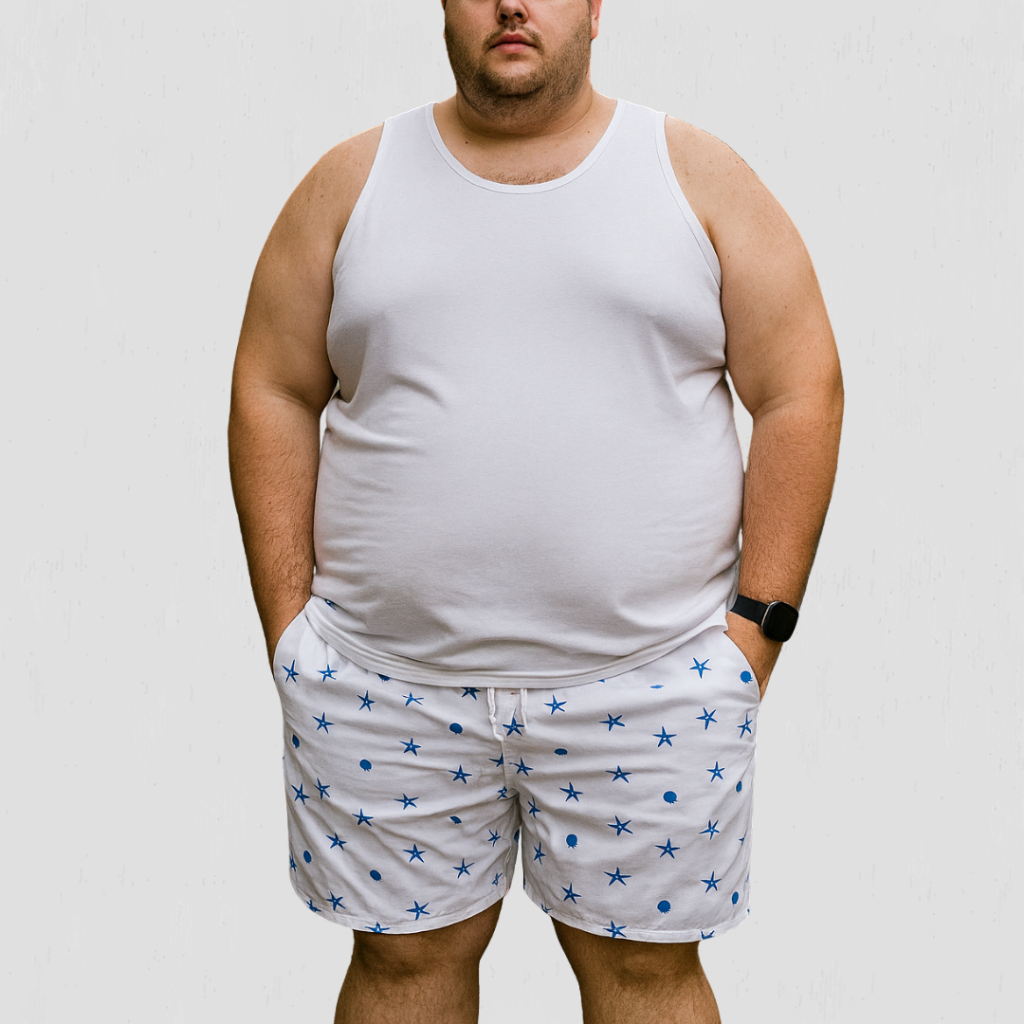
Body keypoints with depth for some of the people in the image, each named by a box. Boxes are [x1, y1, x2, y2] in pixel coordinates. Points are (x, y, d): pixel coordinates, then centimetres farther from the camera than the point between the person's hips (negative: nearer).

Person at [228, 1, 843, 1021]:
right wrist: (288, 620, -1)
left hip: (649, 686, -1)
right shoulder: (352, 180, 7)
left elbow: (800, 394, 1)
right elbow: (272, 395, 6)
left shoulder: (696, 174, 4)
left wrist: (758, 622, -4)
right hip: (385, 687, 1)